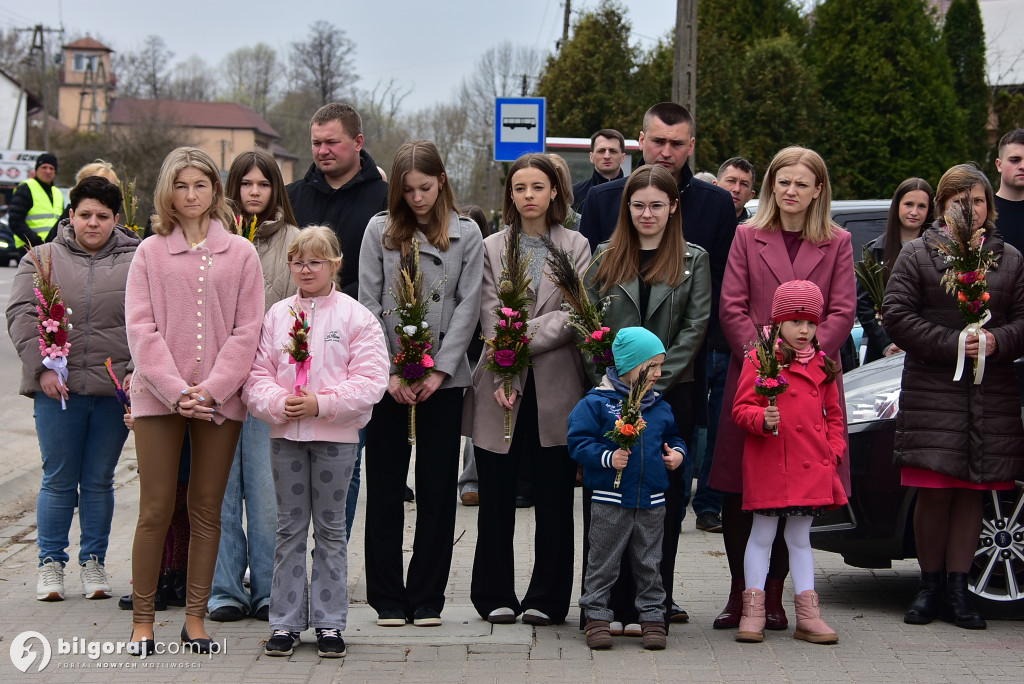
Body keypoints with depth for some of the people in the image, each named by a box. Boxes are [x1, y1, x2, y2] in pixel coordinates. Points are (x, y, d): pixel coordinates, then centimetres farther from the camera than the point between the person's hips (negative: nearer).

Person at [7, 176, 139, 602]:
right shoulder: (43, 259, 8)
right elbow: (22, 315, 1)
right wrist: (42, 367, -10)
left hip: (115, 390, 0)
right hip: (58, 389, 0)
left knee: (99, 481, 7)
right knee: (59, 480, 5)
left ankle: (94, 563, 18)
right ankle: (51, 563, 15)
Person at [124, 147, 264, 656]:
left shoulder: (240, 253, 7)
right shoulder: (150, 252, 6)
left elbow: (246, 329, 2)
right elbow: (140, 327, -1)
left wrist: (212, 389, -10)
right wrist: (176, 389, -12)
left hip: (219, 398, 1)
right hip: (159, 396, -1)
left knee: (207, 510, 5)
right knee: (156, 509, -2)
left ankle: (195, 618, 13)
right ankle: (142, 621, 5)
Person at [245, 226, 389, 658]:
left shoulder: (355, 316, -3)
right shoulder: (276, 315, 7)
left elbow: (369, 380, -9)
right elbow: (257, 375, 5)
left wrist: (320, 404, -18)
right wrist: (279, 403, -14)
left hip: (336, 434, -2)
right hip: (285, 434, 2)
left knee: (330, 528, 6)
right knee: (289, 528, 7)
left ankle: (330, 623, 12)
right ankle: (285, 622, 13)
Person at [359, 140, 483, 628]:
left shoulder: (467, 235, 5)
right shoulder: (379, 231, 5)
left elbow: (467, 307, 0)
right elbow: (369, 304, 1)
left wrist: (439, 371, -9)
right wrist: (389, 372, -7)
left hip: (443, 380, 0)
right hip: (387, 378, 0)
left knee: (438, 490, 2)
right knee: (385, 488, 2)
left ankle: (427, 598, 10)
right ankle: (388, 599, 10)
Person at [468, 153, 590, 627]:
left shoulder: (576, 247, 9)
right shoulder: (492, 248, 10)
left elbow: (573, 313, -3)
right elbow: (490, 317, 0)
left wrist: (524, 339, -15)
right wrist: (504, 377, -12)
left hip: (554, 389, 0)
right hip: (501, 387, 1)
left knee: (554, 497, 1)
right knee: (496, 497, 2)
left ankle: (546, 599, 8)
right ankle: (496, 597, 12)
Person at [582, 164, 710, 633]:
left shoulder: (694, 260, 6)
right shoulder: (606, 258, 11)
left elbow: (696, 327, -1)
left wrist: (653, 382, -10)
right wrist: (604, 379, -7)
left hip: (670, 395, -1)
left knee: (662, 501, 0)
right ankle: (608, 605, 3)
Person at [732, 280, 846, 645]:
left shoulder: (822, 366, 12)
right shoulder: (759, 361, -4)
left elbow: (833, 413, 20)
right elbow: (741, 409, -6)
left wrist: (833, 449, 8)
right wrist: (762, 419, -25)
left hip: (812, 466, 5)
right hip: (770, 464, -4)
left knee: (800, 537, 12)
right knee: (762, 534, 3)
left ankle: (807, 615, 13)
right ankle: (753, 610, 8)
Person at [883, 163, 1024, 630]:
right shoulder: (917, 255, 3)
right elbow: (896, 314, -4)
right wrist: (950, 344, -13)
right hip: (932, 392, -2)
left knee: (971, 492, 4)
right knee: (935, 492, -4)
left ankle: (957, 588, 11)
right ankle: (930, 584, 10)